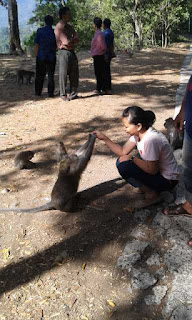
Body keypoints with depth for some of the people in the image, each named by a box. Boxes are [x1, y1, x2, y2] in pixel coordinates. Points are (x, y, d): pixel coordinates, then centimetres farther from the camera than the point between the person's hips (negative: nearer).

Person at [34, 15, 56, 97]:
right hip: (51, 57, 0)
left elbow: (36, 45, -3)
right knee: (50, 75, 7)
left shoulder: (39, 31, -4)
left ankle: (38, 92, 15)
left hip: (41, 57, 0)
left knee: (39, 75, 10)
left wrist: (36, 55, 7)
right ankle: (50, 93, 5)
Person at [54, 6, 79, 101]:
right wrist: (73, 39, 1)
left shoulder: (69, 27, 16)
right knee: (63, 74, -2)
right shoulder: (59, 27, -10)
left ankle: (73, 93, 18)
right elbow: (66, 42, -17)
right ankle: (63, 95, 6)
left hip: (72, 52, 8)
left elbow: (76, 39, 8)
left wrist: (71, 41, -10)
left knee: (74, 74, 8)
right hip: (64, 52, -8)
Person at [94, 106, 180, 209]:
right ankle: (148, 187, 10)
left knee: (123, 166, -22)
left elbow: (151, 170, -26)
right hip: (153, 169, 9)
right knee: (121, 161, 4)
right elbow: (123, 152, -1)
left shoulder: (151, 139, -30)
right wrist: (104, 138, -6)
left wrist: (131, 158, -18)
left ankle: (152, 195, -5)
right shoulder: (137, 133, -4)